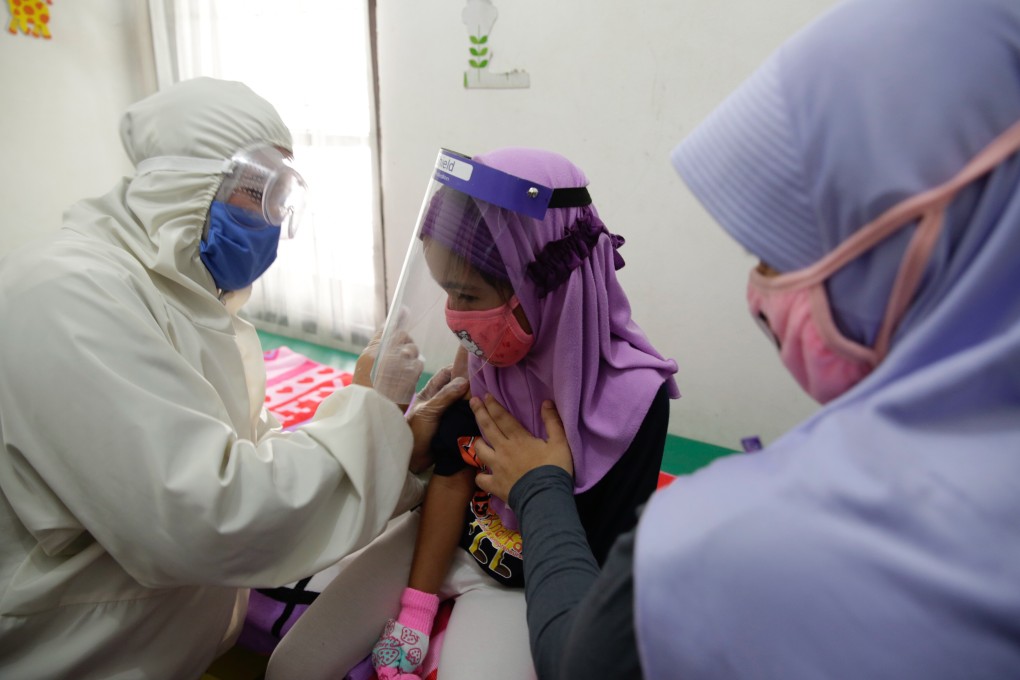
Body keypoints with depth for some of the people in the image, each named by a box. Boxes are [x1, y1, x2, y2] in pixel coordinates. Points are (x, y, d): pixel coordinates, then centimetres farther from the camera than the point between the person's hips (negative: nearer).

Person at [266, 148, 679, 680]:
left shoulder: (633, 396, -27)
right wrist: (412, 617, -7)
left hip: (525, 585, -3)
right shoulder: (481, 355, -15)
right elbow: (451, 477, -8)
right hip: (443, 542, 3)